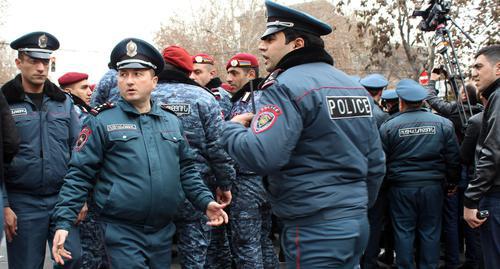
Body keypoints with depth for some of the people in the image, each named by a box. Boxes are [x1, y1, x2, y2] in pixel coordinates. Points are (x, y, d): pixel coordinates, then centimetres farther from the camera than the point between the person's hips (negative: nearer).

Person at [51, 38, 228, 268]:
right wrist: (63, 222, -13)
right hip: (122, 232, -5)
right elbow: (79, 175, -6)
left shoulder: (172, 122, 9)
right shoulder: (102, 122, -4)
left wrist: (205, 201, 3)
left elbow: (186, 170, 15)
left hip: (164, 230, 5)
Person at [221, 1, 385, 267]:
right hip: (356, 221, 8)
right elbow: (375, 162, 14)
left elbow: (260, 156, -27)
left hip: (314, 228, -8)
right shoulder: (355, 86, 11)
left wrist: (233, 127, -7)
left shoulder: (285, 86, -14)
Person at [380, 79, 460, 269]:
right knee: (430, 232, 11)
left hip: (401, 187, -1)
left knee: (403, 232, 8)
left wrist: (385, 181, 12)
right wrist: (452, 181, 15)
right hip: (433, 187, 2)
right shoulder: (443, 123, -1)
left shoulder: (388, 126, -6)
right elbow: (453, 159, 2)